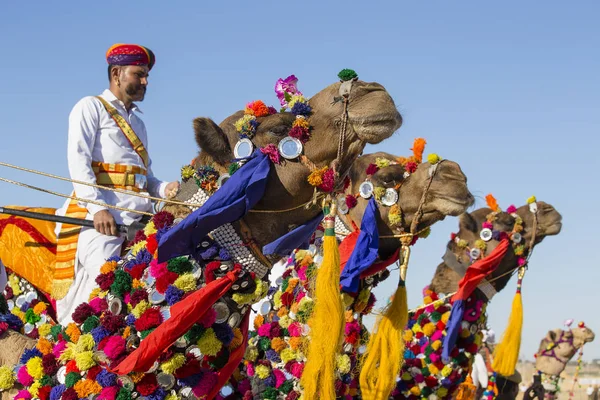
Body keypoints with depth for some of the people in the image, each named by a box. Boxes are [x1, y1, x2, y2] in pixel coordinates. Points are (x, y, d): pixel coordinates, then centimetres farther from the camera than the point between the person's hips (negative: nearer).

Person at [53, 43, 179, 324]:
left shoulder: (136, 120, 30)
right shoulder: (91, 107, 8)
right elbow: (78, 160, -5)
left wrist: (163, 188, 3)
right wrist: (97, 207, -19)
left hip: (137, 208, 7)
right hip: (100, 204, -7)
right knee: (104, 278, -24)